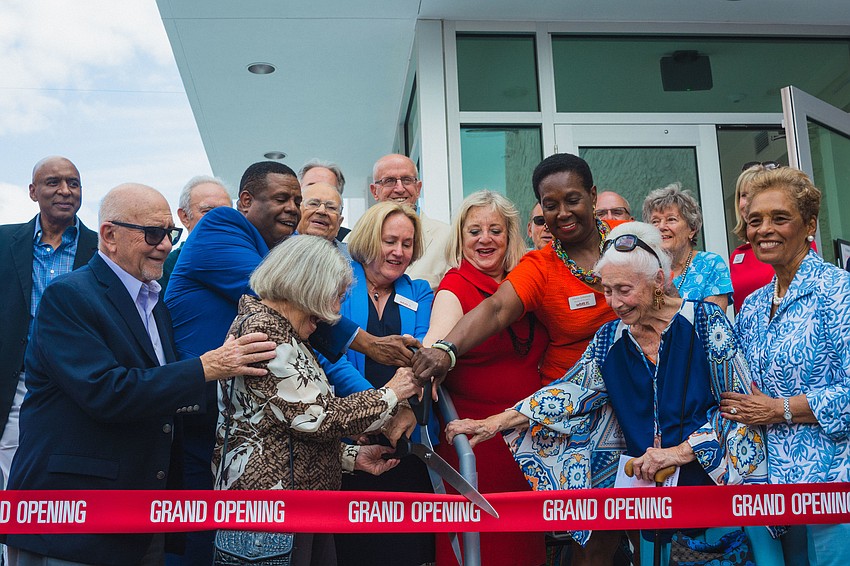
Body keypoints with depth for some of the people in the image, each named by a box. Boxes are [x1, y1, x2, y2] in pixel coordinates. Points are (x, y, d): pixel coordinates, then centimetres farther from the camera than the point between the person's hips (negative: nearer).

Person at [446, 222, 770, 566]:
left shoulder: (704, 321, -9)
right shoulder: (609, 339, 5)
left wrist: (679, 451, -17)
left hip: (717, 474, -4)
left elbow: (739, 406, -10)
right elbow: (571, 393, 1)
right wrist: (497, 422, -8)